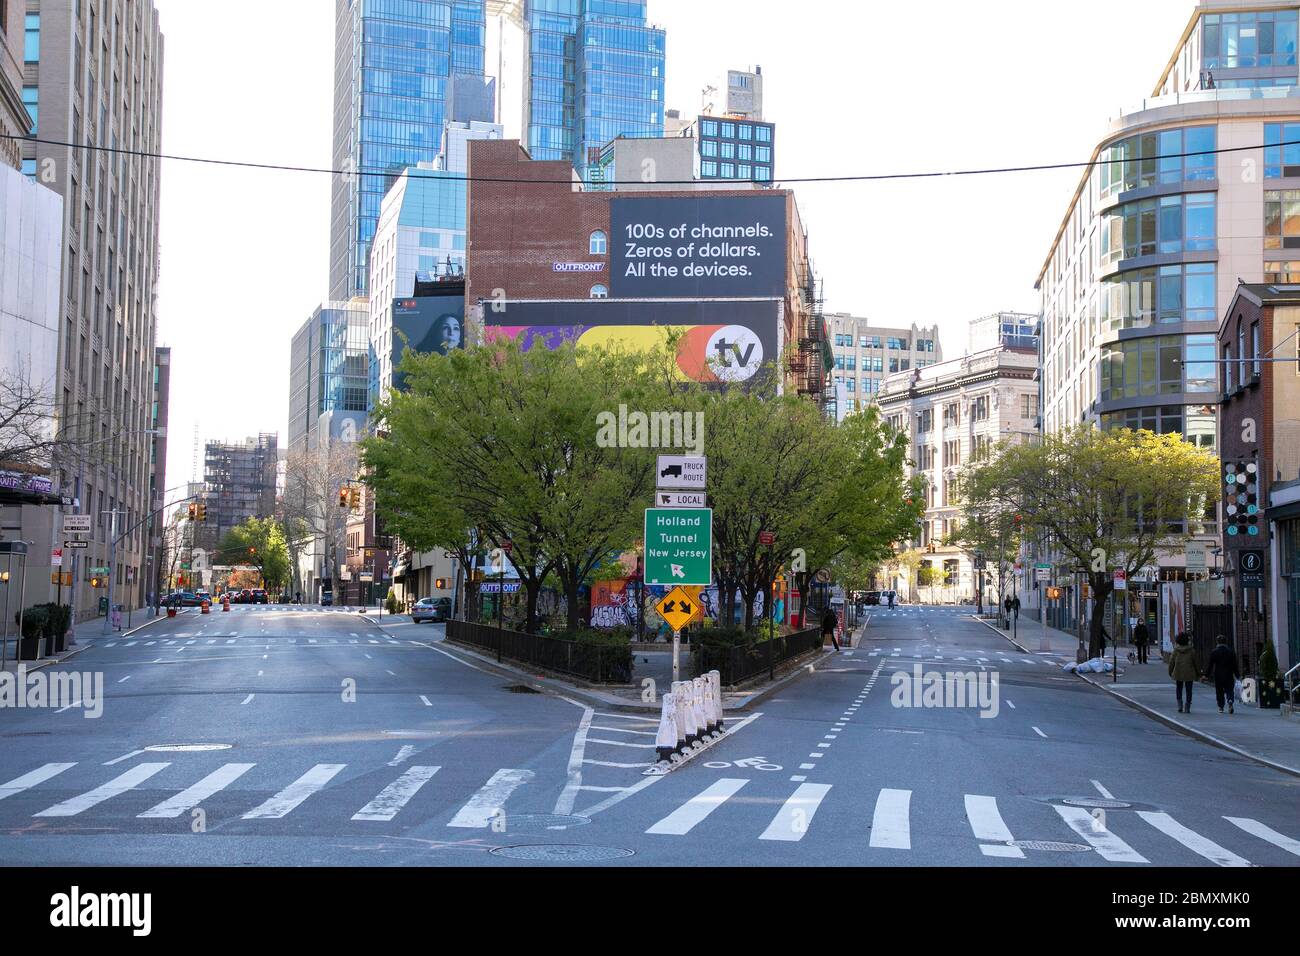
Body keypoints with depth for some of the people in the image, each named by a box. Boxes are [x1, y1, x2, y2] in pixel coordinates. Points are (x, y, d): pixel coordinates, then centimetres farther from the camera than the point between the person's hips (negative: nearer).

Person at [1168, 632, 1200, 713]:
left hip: (1178, 673, 1)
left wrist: (1170, 672, 14)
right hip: (1189, 673, -1)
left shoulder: (1175, 650, -5)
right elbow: (1195, 662, -2)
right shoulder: (1191, 650, -7)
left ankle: (1180, 705, 1)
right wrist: (1198, 672, 9)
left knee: (1179, 689, 16)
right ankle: (1187, 708, 6)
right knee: (1188, 690, 8)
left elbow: (1172, 662, 0)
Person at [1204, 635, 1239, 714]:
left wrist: (1207, 675, 2)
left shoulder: (1213, 652, -4)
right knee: (1229, 690, 5)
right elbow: (1235, 665, 2)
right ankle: (1230, 701, -23)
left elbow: (1210, 665, -4)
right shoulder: (1230, 651, 1)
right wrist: (1236, 675, 9)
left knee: (1219, 692, 9)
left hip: (1218, 675, -1)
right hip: (1229, 675, 1)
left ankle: (1220, 707, 10)